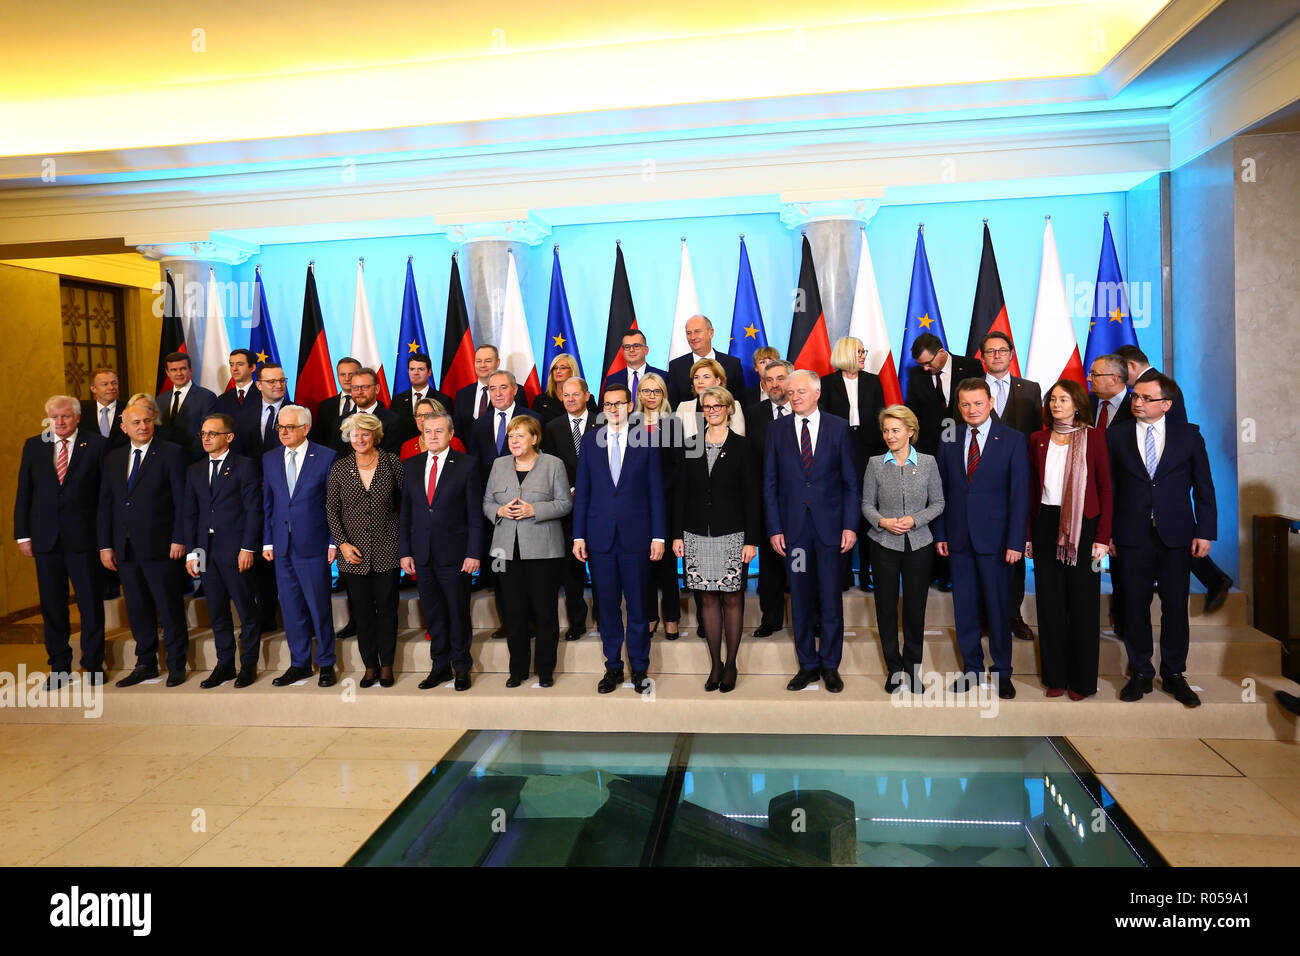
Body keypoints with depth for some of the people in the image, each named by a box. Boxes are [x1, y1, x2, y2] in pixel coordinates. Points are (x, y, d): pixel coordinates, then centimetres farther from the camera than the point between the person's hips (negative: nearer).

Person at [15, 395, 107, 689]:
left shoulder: (96, 444, -1)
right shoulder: (33, 446, 9)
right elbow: (24, 493, 10)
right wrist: (23, 534, 5)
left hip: (84, 537, -3)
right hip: (46, 538, 3)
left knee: (90, 601, 4)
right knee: (52, 604, 9)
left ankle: (93, 663, 17)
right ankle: (59, 667, 21)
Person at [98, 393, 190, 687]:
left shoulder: (171, 454, -3)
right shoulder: (113, 458, 13)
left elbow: (182, 501, -7)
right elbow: (106, 505, 13)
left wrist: (179, 539, -12)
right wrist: (105, 545, 8)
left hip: (160, 548, -5)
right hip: (125, 550, 5)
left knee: (170, 608, 2)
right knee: (137, 609, 12)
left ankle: (176, 665, 13)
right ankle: (145, 665, 24)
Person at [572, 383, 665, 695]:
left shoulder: (646, 441, 2)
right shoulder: (590, 441, 7)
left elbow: (656, 491, 2)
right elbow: (582, 491, 7)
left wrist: (658, 535, -3)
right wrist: (579, 535, 2)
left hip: (635, 535, -1)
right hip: (600, 535, 2)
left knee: (637, 605, 5)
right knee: (607, 605, 8)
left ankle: (639, 668, 18)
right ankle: (613, 667, 21)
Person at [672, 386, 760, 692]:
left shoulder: (741, 446, 0)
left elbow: (751, 495, -2)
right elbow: (680, 492, 8)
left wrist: (752, 539, -7)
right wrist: (677, 534, 2)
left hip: (731, 534, -2)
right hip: (697, 534, 2)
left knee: (732, 598, 3)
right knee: (708, 598, 7)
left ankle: (731, 664, 15)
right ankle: (715, 664, 16)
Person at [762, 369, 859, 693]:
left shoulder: (838, 427, 2)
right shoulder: (778, 431, 5)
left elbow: (851, 481, 2)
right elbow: (770, 484, 5)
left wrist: (850, 525, -5)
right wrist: (774, 528, -2)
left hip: (829, 526, -1)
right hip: (793, 527, 1)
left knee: (831, 597, 5)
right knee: (800, 599, 8)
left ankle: (830, 666, 19)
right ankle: (808, 664, 21)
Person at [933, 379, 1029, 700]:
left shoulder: (1013, 440, -3)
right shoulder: (949, 440, 6)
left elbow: (1019, 493, -6)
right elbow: (941, 490, 8)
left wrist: (1015, 541, -11)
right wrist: (940, 534, 4)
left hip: (994, 537, -3)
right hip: (958, 538, 3)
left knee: (998, 607, 5)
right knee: (964, 608, 10)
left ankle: (1002, 673, 20)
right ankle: (971, 668, 24)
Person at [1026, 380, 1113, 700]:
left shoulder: (1094, 437, -1)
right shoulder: (1038, 440, 8)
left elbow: (1105, 488, -2)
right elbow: (1031, 489, 9)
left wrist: (1103, 537, -9)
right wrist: (1028, 535, 4)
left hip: (1082, 525, -3)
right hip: (1046, 524, 3)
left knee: (1082, 601, 3)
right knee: (1050, 601, 7)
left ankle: (1083, 679, 15)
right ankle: (1056, 676, 17)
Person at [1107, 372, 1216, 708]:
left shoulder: (1189, 435, 3)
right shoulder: (1116, 435, 2)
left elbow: (1203, 487, 5)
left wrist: (1205, 532, -1)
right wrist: (1105, 532, 0)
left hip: (1176, 537, 0)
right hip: (1132, 538, 0)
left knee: (1176, 607, 7)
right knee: (1135, 607, 6)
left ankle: (1173, 674, 22)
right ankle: (1141, 673, 20)